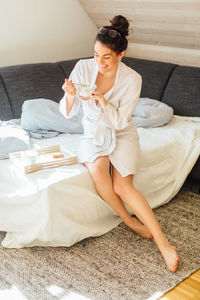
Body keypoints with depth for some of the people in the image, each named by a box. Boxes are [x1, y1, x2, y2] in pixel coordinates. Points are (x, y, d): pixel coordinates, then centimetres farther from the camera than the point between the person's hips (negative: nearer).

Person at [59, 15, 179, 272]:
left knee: (122, 186, -23)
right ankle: (131, 222, -8)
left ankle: (163, 243, -16)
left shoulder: (132, 79, -17)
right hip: (94, 134, 2)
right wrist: (70, 96, -32)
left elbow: (120, 122, -16)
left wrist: (101, 100, -32)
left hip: (122, 135, -2)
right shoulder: (83, 68, -12)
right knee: (97, 170, -30)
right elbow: (67, 113, -9)